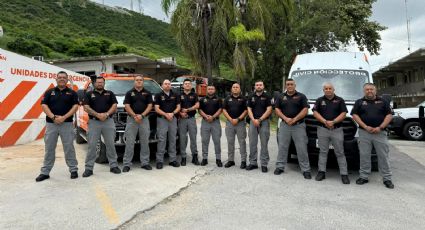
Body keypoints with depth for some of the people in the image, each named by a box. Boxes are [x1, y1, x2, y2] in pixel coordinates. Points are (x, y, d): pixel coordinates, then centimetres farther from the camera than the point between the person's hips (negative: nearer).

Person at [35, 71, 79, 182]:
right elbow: (44, 105, 1)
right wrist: (53, 117, -14)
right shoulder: (49, 92, 10)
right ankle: (45, 172, 14)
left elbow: (75, 106, -3)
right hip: (51, 124, 2)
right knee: (49, 148, 6)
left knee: (69, 148, 1)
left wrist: (64, 117, -15)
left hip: (67, 124, -2)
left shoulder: (72, 93, 7)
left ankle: (73, 169, 10)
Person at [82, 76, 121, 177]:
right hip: (94, 122, -1)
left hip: (109, 122, 1)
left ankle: (113, 165, 13)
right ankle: (89, 168, 4)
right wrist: (98, 115, -15)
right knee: (92, 145, -2)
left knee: (110, 144, 5)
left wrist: (106, 114, -13)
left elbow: (114, 106, 4)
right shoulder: (89, 94, 11)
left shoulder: (110, 93, 15)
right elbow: (86, 108, -1)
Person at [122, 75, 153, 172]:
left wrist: (142, 115, -11)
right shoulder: (129, 93, 8)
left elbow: (150, 106, 3)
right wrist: (134, 116, -14)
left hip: (144, 119, 1)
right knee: (129, 143, -2)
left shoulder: (147, 93, 10)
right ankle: (126, 164, 2)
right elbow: (127, 106, 0)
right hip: (131, 119, -1)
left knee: (145, 142, 5)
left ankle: (145, 162, 13)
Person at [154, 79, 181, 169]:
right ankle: (159, 161, -2)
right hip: (162, 119, -3)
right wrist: (166, 114, -17)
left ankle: (173, 159, 14)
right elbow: (156, 109, -4)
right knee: (161, 140, -5)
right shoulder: (159, 95, 3)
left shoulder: (175, 95, 12)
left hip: (173, 119, 3)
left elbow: (178, 107, 9)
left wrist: (172, 113, -10)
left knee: (172, 140, 7)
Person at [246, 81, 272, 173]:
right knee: (252, 143, 5)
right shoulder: (251, 97, 13)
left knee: (264, 144, -1)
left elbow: (269, 110, -5)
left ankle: (264, 164, 4)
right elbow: (249, 109, 7)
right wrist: (253, 120, -9)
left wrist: (260, 119, -12)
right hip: (253, 121, 3)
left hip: (264, 122, -3)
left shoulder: (267, 97, 2)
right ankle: (253, 163, 13)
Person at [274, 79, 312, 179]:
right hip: (284, 125, 3)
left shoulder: (301, 96, 3)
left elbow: (305, 110, -5)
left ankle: (305, 169, 4)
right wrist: (286, 119, -11)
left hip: (299, 125, -2)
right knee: (282, 147, 6)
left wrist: (294, 119, -14)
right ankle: (280, 167, 15)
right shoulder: (281, 97, 11)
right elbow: (277, 110, 5)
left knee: (302, 148, -2)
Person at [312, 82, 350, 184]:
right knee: (323, 152, 6)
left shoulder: (340, 100, 6)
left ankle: (344, 174, 5)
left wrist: (333, 122, -15)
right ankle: (321, 172, 12)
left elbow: (343, 114, -1)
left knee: (340, 153, 1)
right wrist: (325, 121, -13)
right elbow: (315, 112, 1)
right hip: (322, 129, 1)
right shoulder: (320, 100, 9)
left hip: (337, 130, -1)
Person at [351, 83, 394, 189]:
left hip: (380, 133, 0)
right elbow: (355, 115, 2)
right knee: (364, 156, 3)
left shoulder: (383, 102, 11)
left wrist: (380, 127, -8)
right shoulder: (359, 102, 10)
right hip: (364, 133, 0)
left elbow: (389, 115, 5)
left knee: (383, 156, 2)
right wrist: (365, 127, -9)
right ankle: (364, 176, 12)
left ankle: (387, 178, 10)